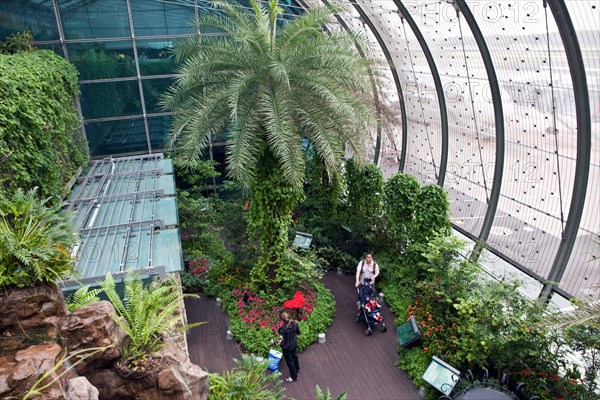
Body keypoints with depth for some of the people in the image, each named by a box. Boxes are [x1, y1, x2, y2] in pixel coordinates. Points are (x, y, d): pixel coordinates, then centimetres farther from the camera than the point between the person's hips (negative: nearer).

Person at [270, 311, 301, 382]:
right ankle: (297, 369, 59)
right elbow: (298, 332, -2)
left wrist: (273, 342, -15)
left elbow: (282, 342, -29)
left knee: (289, 361, 18)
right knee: (294, 356, 33)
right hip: (294, 344, 6)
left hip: (287, 348, -5)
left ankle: (294, 377, 37)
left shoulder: (282, 329, -35)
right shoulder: (294, 323, -20)